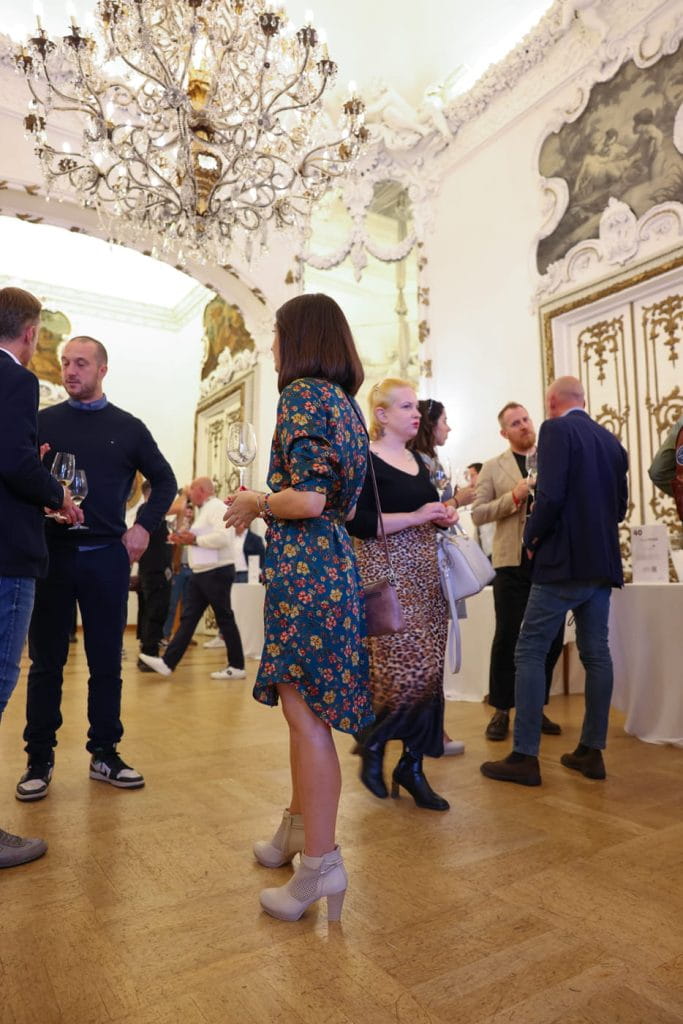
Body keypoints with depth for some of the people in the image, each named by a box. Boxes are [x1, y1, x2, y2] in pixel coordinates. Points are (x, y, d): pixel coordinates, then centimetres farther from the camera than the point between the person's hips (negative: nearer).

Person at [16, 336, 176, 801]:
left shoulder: (128, 427, 7)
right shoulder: (43, 422, 6)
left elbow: (165, 480, 12)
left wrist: (145, 526, 0)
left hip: (107, 556, 0)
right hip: (52, 553, 0)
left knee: (106, 661, 8)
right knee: (46, 661, 6)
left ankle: (105, 753, 21)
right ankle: (40, 758, 19)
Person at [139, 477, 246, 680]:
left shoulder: (217, 507, -12)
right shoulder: (204, 510, 19)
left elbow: (223, 537, -26)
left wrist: (195, 540, -16)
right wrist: (183, 539, 6)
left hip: (217, 572, -10)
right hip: (201, 573, 10)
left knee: (225, 619, -2)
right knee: (188, 618, 7)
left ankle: (237, 667, 9)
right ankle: (168, 663, 8)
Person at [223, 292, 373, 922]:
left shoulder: (302, 395, -9)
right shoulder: (341, 401, 18)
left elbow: (308, 499, -20)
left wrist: (254, 503, -2)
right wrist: (265, 503, 21)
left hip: (303, 566, -10)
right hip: (333, 563, 10)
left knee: (307, 713, -3)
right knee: (304, 706, 17)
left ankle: (320, 863, 8)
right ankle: (298, 829, 32)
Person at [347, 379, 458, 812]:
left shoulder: (418, 460, 17)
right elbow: (357, 522, -17)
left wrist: (444, 516, 6)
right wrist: (416, 516, -19)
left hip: (426, 573, 8)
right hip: (387, 574, -8)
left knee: (430, 672, 6)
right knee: (409, 671, -11)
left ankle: (412, 765, 18)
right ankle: (373, 743, 16)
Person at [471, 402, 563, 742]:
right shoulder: (493, 467, 6)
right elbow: (478, 514, -2)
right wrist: (512, 497, -14)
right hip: (513, 561, -3)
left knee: (552, 637, 7)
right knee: (508, 637, 1)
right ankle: (501, 710, 14)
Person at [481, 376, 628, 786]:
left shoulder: (556, 429, -9)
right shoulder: (611, 440, 13)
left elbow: (551, 495, -20)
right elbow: (620, 505, 16)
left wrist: (533, 538, -6)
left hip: (564, 561, -8)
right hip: (603, 561, 8)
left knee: (530, 653, -2)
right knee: (596, 653, 12)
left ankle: (525, 757, 0)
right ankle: (592, 751, 19)